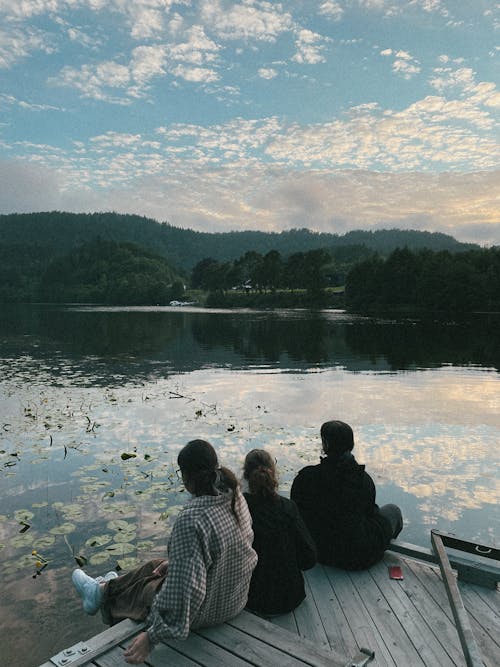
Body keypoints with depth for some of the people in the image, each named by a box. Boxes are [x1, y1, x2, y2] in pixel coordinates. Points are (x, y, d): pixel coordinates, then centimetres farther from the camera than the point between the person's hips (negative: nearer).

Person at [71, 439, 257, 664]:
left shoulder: (191, 520, -36)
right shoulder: (235, 497, -10)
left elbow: (186, 588, -34)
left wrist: (152, 636, -25)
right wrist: (174, 563, 12)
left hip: (207, 610, -6)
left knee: (138, 589, 20)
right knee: (155, 566, 25)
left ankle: (102, 592, 49)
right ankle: (106, 587, 47)